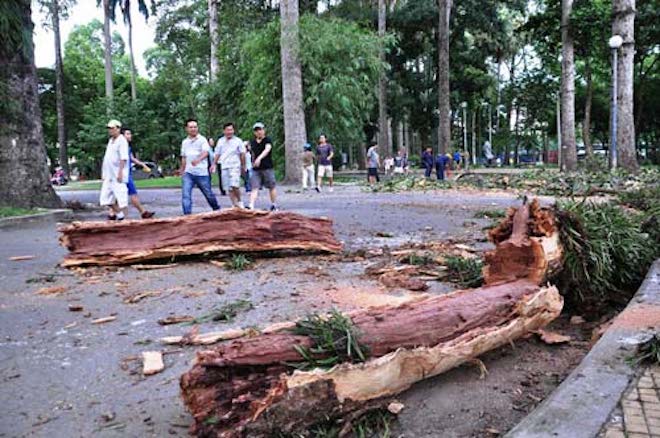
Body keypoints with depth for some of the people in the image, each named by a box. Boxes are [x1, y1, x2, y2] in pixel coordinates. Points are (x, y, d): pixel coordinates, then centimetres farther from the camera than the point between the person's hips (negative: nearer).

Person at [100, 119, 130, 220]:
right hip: (109, 175, 9)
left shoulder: (122, 141, -9)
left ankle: (121, 217, -3)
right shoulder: (110, 140, 19)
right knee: (105, 197, 10)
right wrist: (103, 172, 19)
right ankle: (112, 214, 19)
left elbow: (123, 158, -18)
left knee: (120, 197, -7)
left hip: (117, 175, -9)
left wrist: (120, 172, -25)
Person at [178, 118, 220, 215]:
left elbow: (206, 152, -21)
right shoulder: (184, 142, 12)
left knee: (209, 194, 9)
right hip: (188, 173, 4)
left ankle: (217, 209, 33)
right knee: (185, 195, -12)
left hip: (202, 173, -3)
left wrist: (198, 160, -40)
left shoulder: (202, 139, -3)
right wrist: (182, 170, 27)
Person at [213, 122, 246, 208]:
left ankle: (239, 202, 1)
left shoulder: (238, 141, 1)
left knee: (234, 185, -19)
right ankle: (235, 204, 12)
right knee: (229, 188, 3)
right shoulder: (220, 141, 11)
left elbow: (242, 154, 5)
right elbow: (217, 154, 19)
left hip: (235, 166, -4)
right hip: (224, 167, 4)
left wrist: (243, 166, 6)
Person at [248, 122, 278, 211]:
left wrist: (259, 158, -39)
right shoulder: (252, 142, 12)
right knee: (255, 188, -6)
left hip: (267, 168, -3)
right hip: (256, 169, 3)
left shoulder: (268, 140, -4)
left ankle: (274, 205, 22)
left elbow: (267, 150, -23)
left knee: (271, 187, 7)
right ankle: (251, 206, -15)